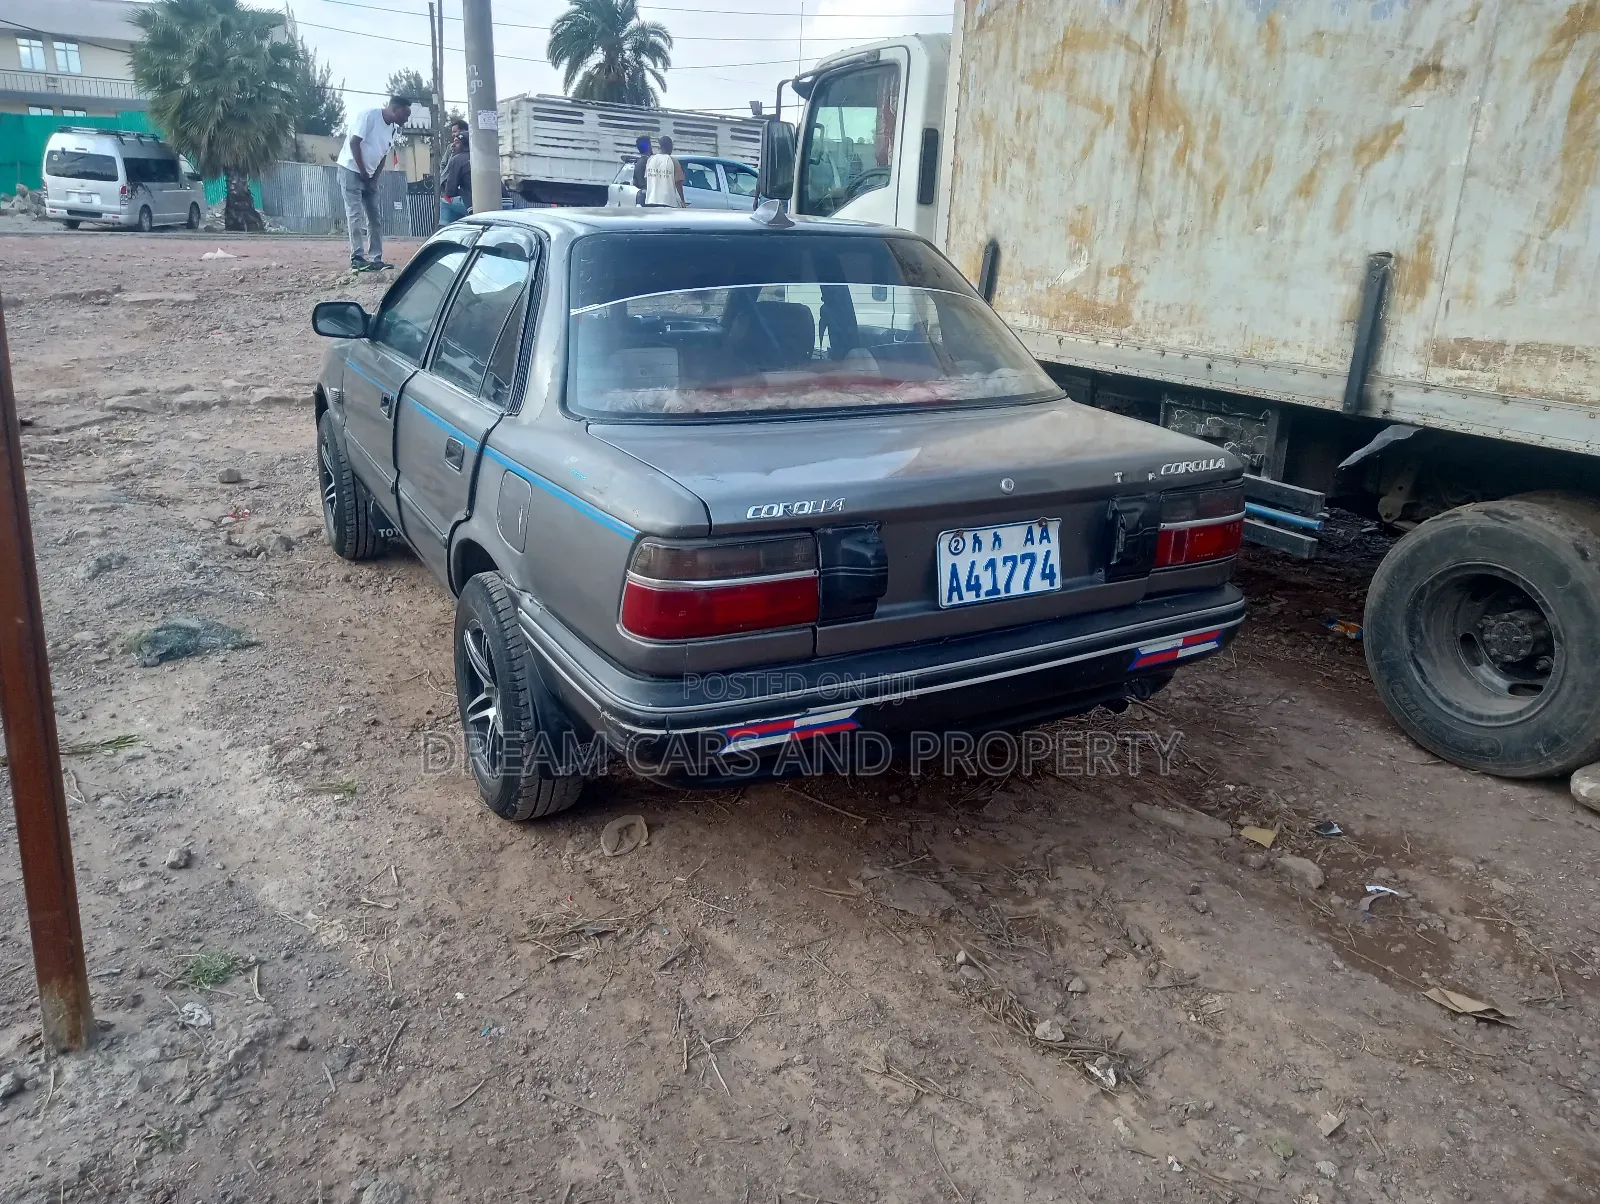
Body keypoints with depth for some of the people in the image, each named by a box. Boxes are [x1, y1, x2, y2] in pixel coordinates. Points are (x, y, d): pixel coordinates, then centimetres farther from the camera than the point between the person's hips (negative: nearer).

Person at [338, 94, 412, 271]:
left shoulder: (393, 129, 6)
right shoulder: (369, 115, -16)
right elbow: (354, 143, -19)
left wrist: (374, 178, 1)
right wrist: (362, 172, -16)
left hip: (369, 175, 8)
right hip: (351, 170, -8)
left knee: (375, 217, 5)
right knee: (355, 215, -11)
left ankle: (376, 259, 8)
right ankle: (357, 259, -11)